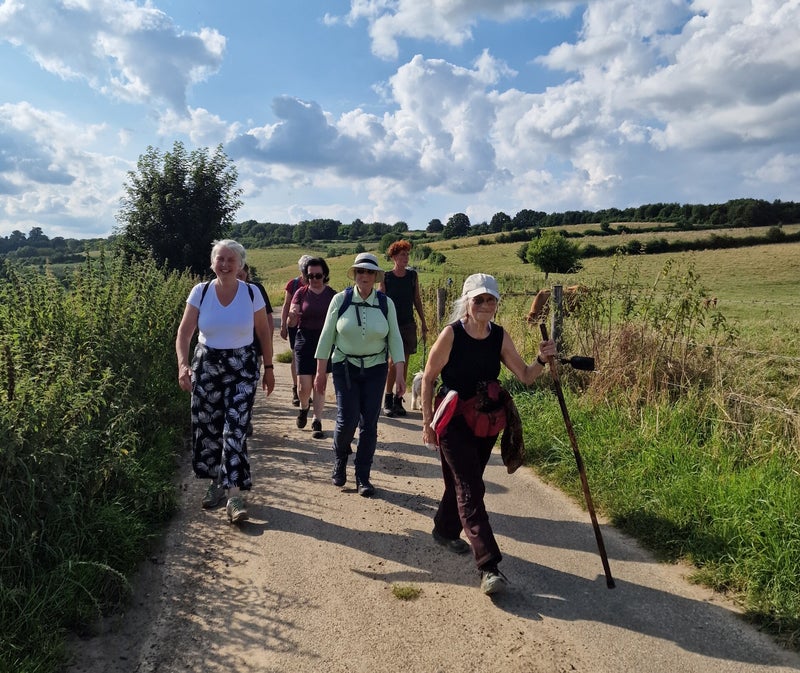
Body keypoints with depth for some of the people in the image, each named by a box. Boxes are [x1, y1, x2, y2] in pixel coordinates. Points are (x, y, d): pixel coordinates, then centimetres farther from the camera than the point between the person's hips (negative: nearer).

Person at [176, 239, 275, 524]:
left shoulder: (252, 294, -6)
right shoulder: (200, 292, -4)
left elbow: (263, 333, 4)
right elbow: (184, 333, -5)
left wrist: (268, 368, 5)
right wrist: (183, 364, -20)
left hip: (242, 368, -2)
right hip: (206, 366, 2)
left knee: (235, 429, -9)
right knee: (207, 427, 9)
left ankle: (235, 495, -5)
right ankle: (216, 482, 31)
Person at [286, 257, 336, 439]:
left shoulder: (332, 294, 2)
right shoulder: (301, 293, 1)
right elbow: (291, 323, -3)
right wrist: (292, 316, -25)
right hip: (304, 340, 0)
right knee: (304, 386, -1)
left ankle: (317, 422, 10)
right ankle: (304, 407, 32)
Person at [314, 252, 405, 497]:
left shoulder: (386, 303, -1)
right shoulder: (340, 300, -4)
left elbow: (394, 339, 1)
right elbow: (327, 336, -1)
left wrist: (400, 374, -5)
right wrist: (321, 372, -1)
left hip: (375, 369, 1)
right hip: (345, 367, -1)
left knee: (369, 424, 2)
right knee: (347, 420, -8)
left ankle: (363, 477, 18)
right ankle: (339, 460, 25)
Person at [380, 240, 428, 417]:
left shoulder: (413, 275, 6)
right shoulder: (386, 277, -3)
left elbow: (417, 299, 12)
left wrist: (423, 322, 10)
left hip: (408, 324, 3)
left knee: (404, 363, 6)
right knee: (393, 362, -10)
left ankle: (398, 400, 15)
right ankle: (388, 400, 3)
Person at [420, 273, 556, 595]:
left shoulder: (500, 336, -2)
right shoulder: (451, 334, -15)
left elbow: (525, 376, 0)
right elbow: (428, 378, -7)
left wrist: (542, 359, -21)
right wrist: (428, 422, -7)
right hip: (453, 421, -5)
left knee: (462, 482, 20)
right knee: (470, 490, -8)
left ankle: (445, 530, 44)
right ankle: (488, 566, -6)